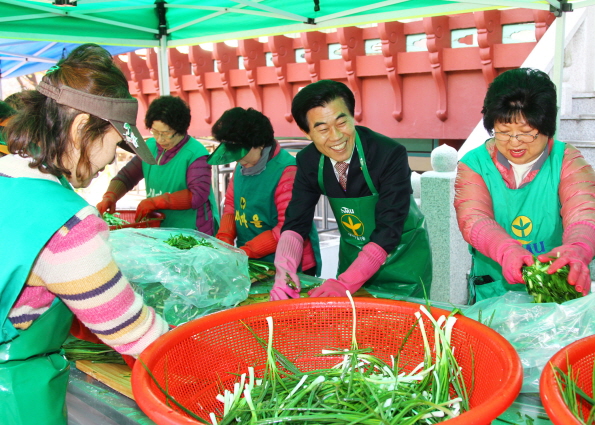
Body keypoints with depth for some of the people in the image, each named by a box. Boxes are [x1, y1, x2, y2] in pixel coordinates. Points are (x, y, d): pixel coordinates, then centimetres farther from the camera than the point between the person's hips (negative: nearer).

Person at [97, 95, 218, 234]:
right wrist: (110, 197, -6)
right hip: (158, 231, 6)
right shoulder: (150, 147, 9)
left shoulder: (196, 154, -13)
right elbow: (126, 176, 14)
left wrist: (155, 201, -22)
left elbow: (198, 195, -20)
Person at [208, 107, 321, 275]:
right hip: (251, 264, 7)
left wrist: (245, 251, -23)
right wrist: (224, 239, -5)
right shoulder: (241, 167, 6)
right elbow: (231, 204, 13)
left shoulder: (287, 171, -21)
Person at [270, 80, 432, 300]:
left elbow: (388, 231, -30)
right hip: (353, 256, 4)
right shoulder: (308, 161, -13)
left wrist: (344, 284, -38)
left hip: (401, 256, -4)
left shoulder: (390, 155, -28)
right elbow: (295, 223, -11)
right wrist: (284, 273, -30)